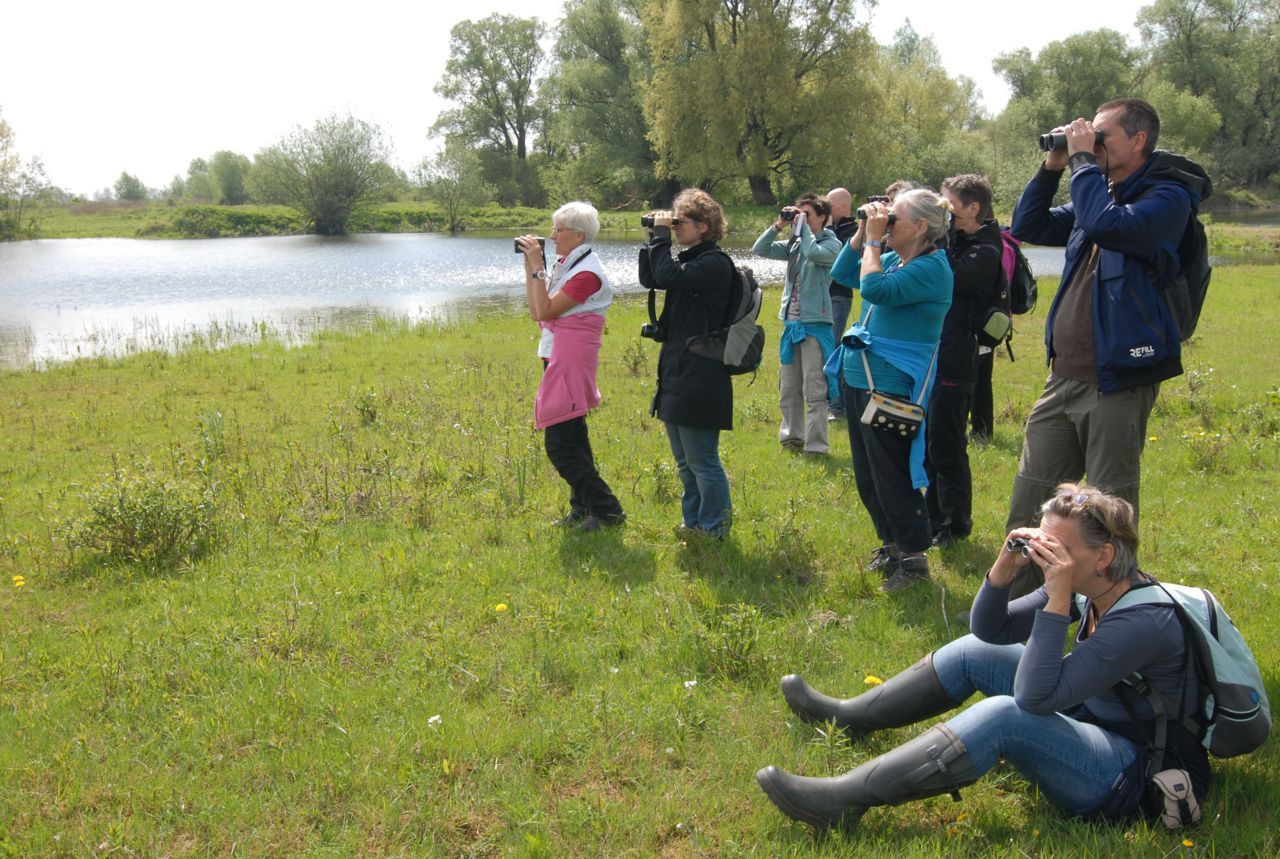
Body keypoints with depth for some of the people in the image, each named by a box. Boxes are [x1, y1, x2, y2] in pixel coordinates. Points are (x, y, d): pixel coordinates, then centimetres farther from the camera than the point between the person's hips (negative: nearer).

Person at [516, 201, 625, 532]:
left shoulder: (587, 272, -16)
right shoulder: (566, 263, 12)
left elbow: (545, 311, -20)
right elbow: (537, 310, 10)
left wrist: (537, 267, -17)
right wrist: (530, 265, 6)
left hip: (571, 362, -10)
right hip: (558, 357, 10)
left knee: (559, 444, -10)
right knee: (573, 437, 16)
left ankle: (606, 510, -4)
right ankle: (582, 508, 26)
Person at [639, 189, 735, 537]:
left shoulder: (715, 264, -15)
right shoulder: (690, 259, 14)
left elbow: (667, 275, -26)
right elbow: (649, 279, 14)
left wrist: (661, 235, -14)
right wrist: (655, 237, 5)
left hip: (700, 378, -10)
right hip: (678, 373, 10)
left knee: (702, 461, -1)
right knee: (685, 461, 19)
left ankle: (714, 531, 11)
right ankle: (693, 524, 31)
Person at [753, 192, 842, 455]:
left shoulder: (831, 244, -6)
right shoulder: (795, 244, 12)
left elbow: (814, 253, -27)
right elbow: (760, 249, 9)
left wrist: (802, 225, -14)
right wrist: (779, 225, -1)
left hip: (815, 325, -7)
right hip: (790, 323, 7)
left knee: (814, 390, -6)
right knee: (788, 388, 16)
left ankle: (816, 446, -1)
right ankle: (792, 436, 29)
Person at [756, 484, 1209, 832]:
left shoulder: (1142, 622, -28)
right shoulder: (1088, 589, -3)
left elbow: (1036, 698, -31)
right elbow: (991, 630, 4)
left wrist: (1057, 599, -34)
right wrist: (1004, 567, -13)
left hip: (1133, 776, -9)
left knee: (1005, 716, -33)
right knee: (974, 652, 7)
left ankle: (844, 800, -31)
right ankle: (848, 716, 19)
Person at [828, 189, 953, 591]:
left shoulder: (931, 268, -16)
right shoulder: (893, 260, 11)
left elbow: (875, 289, -28)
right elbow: (842, 273, 20)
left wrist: (874, 239, -16)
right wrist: (862, 233, 8)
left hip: (891, 389, -10)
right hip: (859, 381, 10)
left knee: (892, 479, -2)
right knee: (868, 478, 18)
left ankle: (915, 558, 12)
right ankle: (891, 544, 33)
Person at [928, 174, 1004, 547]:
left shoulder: (985, 252, -12)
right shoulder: (954, 241, 13)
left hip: (953, 365, -9)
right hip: (926, 357, 9)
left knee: (945, 448, -1)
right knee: (924, 443, 16)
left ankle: (954, 526, 12)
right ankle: (932, 517, 29)